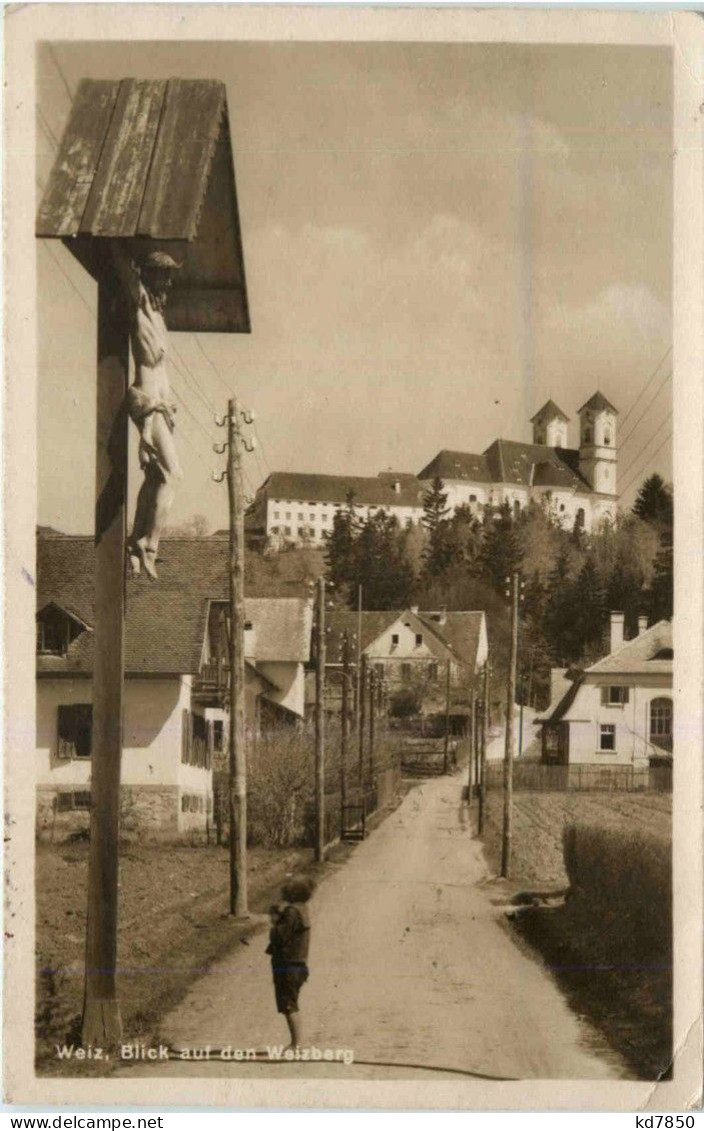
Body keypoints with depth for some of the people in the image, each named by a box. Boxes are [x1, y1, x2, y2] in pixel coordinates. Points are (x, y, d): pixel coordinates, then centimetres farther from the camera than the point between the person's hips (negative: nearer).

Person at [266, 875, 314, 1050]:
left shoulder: (292, 912, -19)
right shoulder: (300, 910, 13)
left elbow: (279, 936, -22)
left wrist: (275, 918, -8)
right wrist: (279, 915, 5)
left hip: (288, 966, -10)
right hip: (297, 964, 10)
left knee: (288, 1006, -6)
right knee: (292, 1006, 17)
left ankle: (296, 1043, -5)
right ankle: (297, 1042, 23)